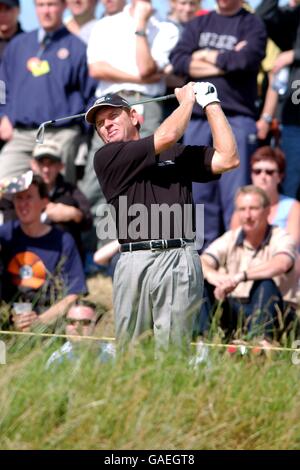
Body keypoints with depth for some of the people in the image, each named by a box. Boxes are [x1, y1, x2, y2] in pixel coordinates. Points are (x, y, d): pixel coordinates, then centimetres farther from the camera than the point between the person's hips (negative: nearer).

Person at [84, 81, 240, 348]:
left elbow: (228, 159, 10)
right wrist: (187, 99, 17)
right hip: (133, 263, -1)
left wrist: (211, 103, 13)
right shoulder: (106, 158, 9)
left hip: (178, 259, 1)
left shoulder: (178, 155, 22)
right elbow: (166, 136, 0)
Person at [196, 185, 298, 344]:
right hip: (235, 310, 4)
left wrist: (240, 276, -45)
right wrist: (212, 275, -37)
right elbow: (201, 263, -11)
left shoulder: (280, 238, -9)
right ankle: (203, 336, -30)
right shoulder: (230, 239, 5)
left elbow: (281, 265, -33)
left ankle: (261, 339, -46)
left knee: (265, 284, -34)